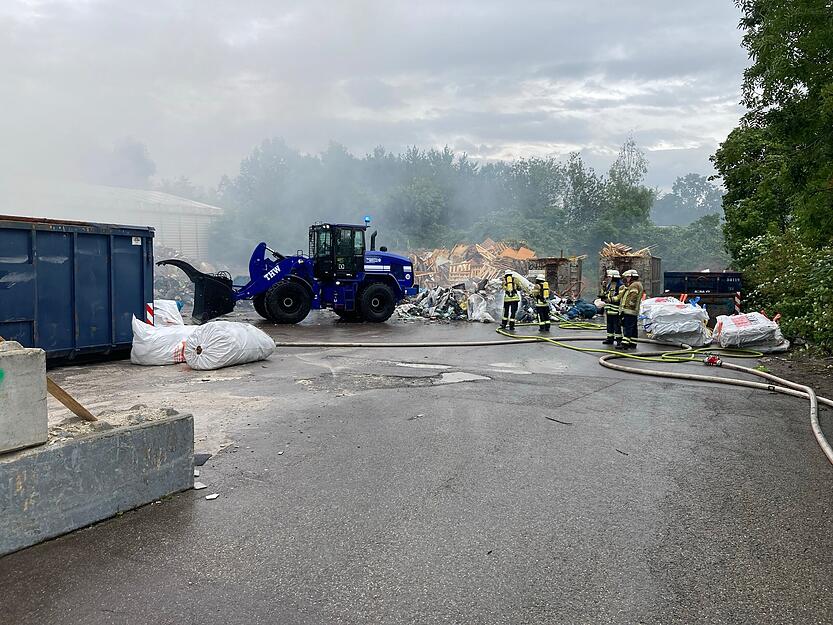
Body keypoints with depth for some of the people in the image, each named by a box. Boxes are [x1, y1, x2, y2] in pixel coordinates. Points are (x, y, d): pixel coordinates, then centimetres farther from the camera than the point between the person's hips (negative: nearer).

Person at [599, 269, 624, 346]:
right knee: (610, 324, 13)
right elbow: (606, 294, 23)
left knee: (617, 325, -6)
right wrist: (603, 295, 1)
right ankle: (610, 338, 21)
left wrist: (609, 298, -21)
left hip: (616, 309, -9)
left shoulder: (620, 286, -11)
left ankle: (619, 339, -2)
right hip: (609, 309, 9)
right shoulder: (609, 285, 17)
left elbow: (620, 297, -20)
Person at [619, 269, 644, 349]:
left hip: (629, 312, -11)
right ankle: (633, 344, 18)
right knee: (633, 329, 12)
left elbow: (632, 299, -21)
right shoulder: (633, 285, 23)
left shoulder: (634, 285, -11)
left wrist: (624, 309, -21)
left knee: (627, 328, -13)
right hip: (633, 312, 11)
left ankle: (625, 344, -15)